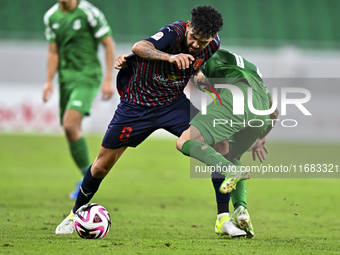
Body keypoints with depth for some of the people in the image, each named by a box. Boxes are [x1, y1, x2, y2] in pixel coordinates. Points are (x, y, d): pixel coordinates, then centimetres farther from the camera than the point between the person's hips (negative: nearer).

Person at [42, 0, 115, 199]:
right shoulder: (51, 16, 7)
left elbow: (109, 44, -6)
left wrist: (109, 80, -9)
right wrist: (49, 82, 8)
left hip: (87, 76, -6)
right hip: (66, 77, 6)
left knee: (70, 124, -23)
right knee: (72, 131, 6)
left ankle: (87, 177, -10)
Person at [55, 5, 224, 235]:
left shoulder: (213, 45, -9)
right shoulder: (175, 33, -28)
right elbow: (139, 47, -46)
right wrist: (170, 57, -61)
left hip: (174, 103, 4)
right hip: (136, 104, -4)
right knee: (102, 165, 4)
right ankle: (76, 214, 29)